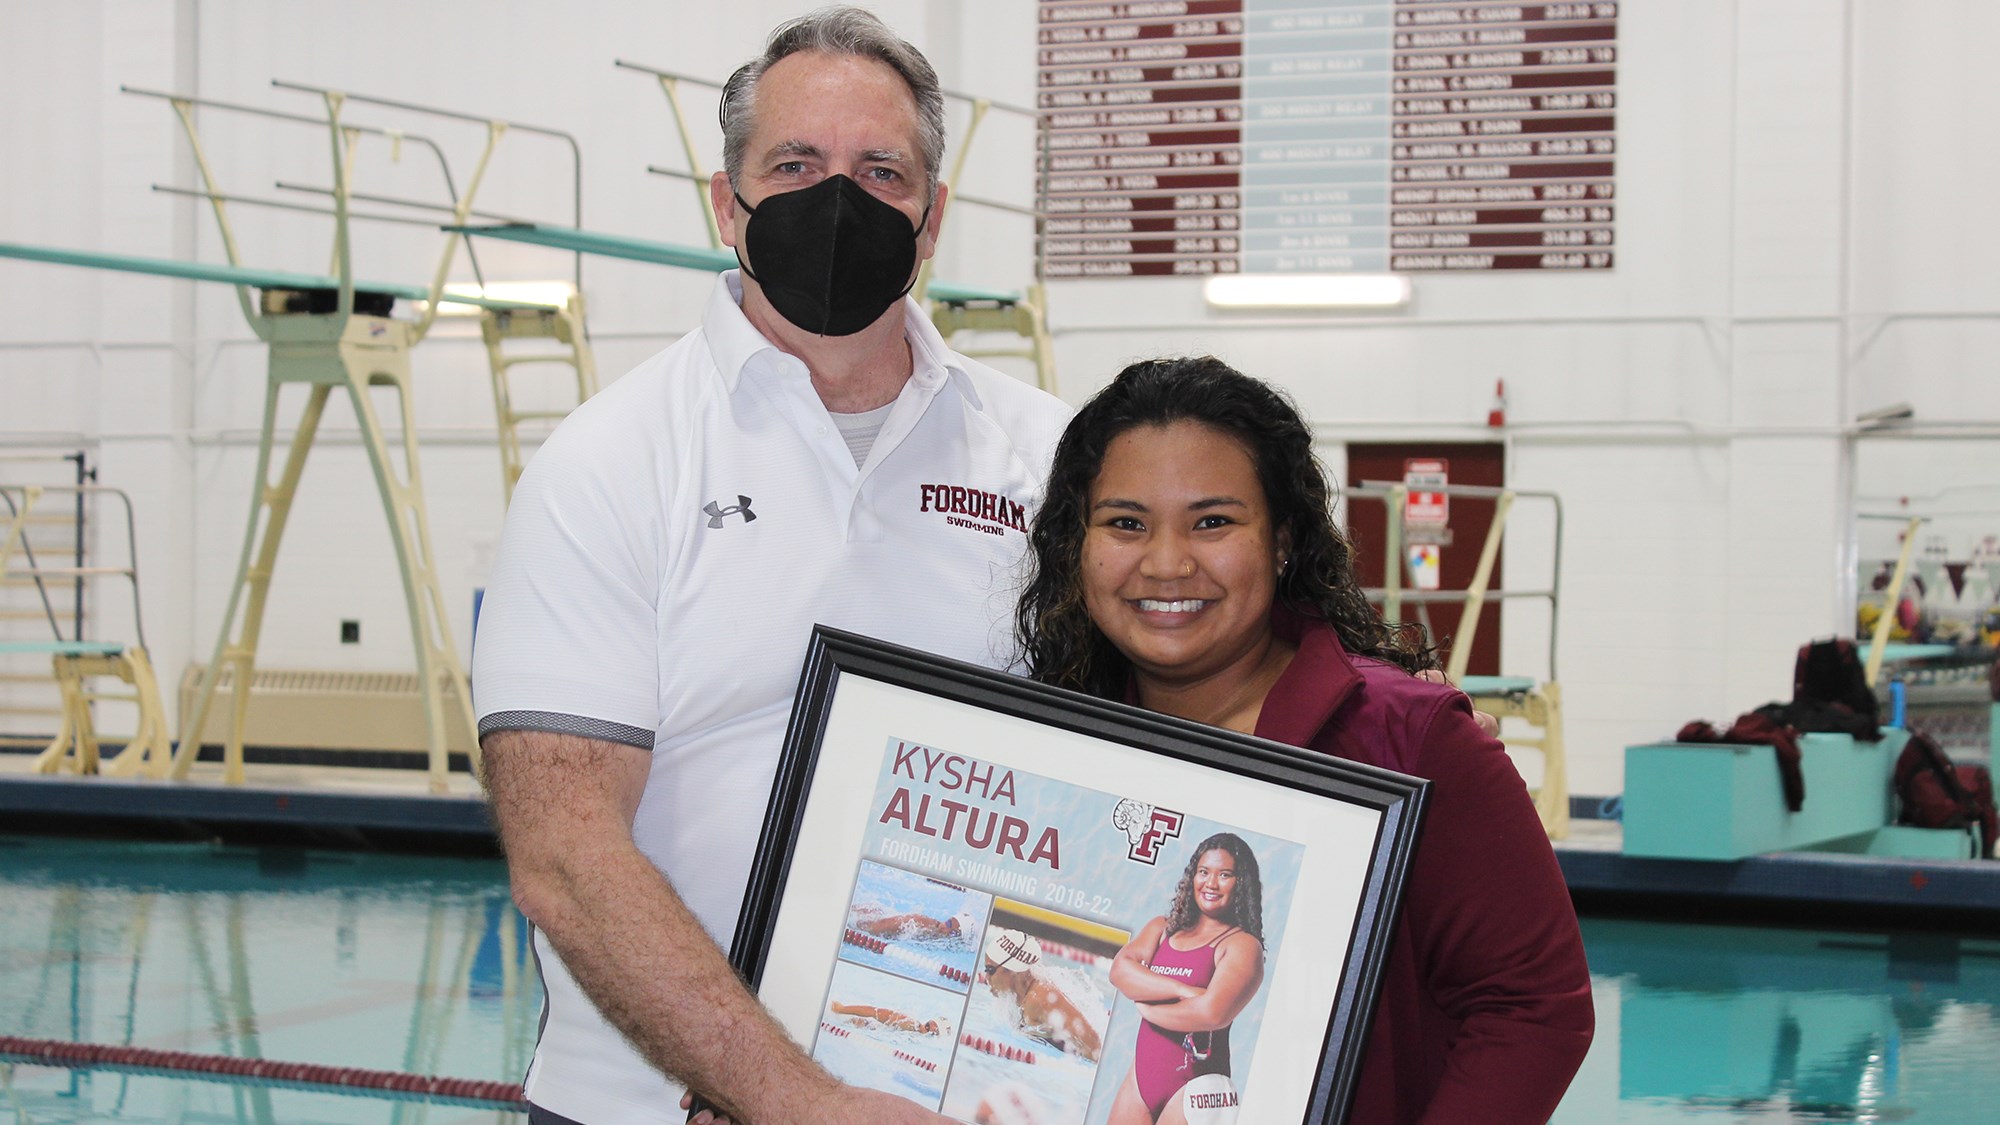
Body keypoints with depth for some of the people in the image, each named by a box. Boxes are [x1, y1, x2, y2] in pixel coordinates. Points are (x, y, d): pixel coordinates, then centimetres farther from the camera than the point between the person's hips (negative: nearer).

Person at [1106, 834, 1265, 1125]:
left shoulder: (1242, 946, -6)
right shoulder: (1163, 928, 13)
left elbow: (1212, 1011, -22)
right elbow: (1120, 970, -4)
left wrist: (1146, 1007, -7)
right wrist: (1182, 990, -18)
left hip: (1192, 1084, -6)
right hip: (1142, 1075, 6)